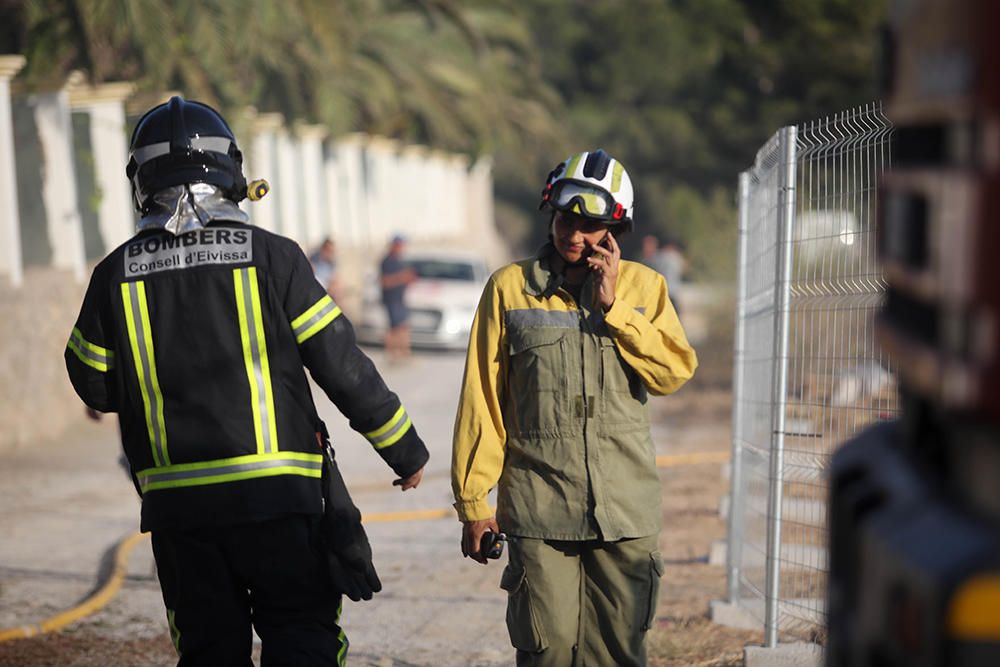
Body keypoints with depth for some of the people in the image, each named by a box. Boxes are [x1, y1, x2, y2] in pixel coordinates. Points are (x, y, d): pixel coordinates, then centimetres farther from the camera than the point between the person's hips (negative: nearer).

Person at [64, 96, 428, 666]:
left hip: (176, 503, 2)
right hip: (275, 491, -2)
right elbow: (344, 368, -4)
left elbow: (95, 385, 11)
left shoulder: (117, 275, 0)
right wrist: (406, 449, 8)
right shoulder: (270, 256, -6)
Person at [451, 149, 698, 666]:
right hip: (538, 505, -1)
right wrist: (473, 500, 1)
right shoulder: (510, 287, 3)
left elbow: (675, 371, -6)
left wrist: (612, 305, -10)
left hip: (625, 507, 2)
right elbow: (482, 400, 3)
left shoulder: (642, 286, 7)